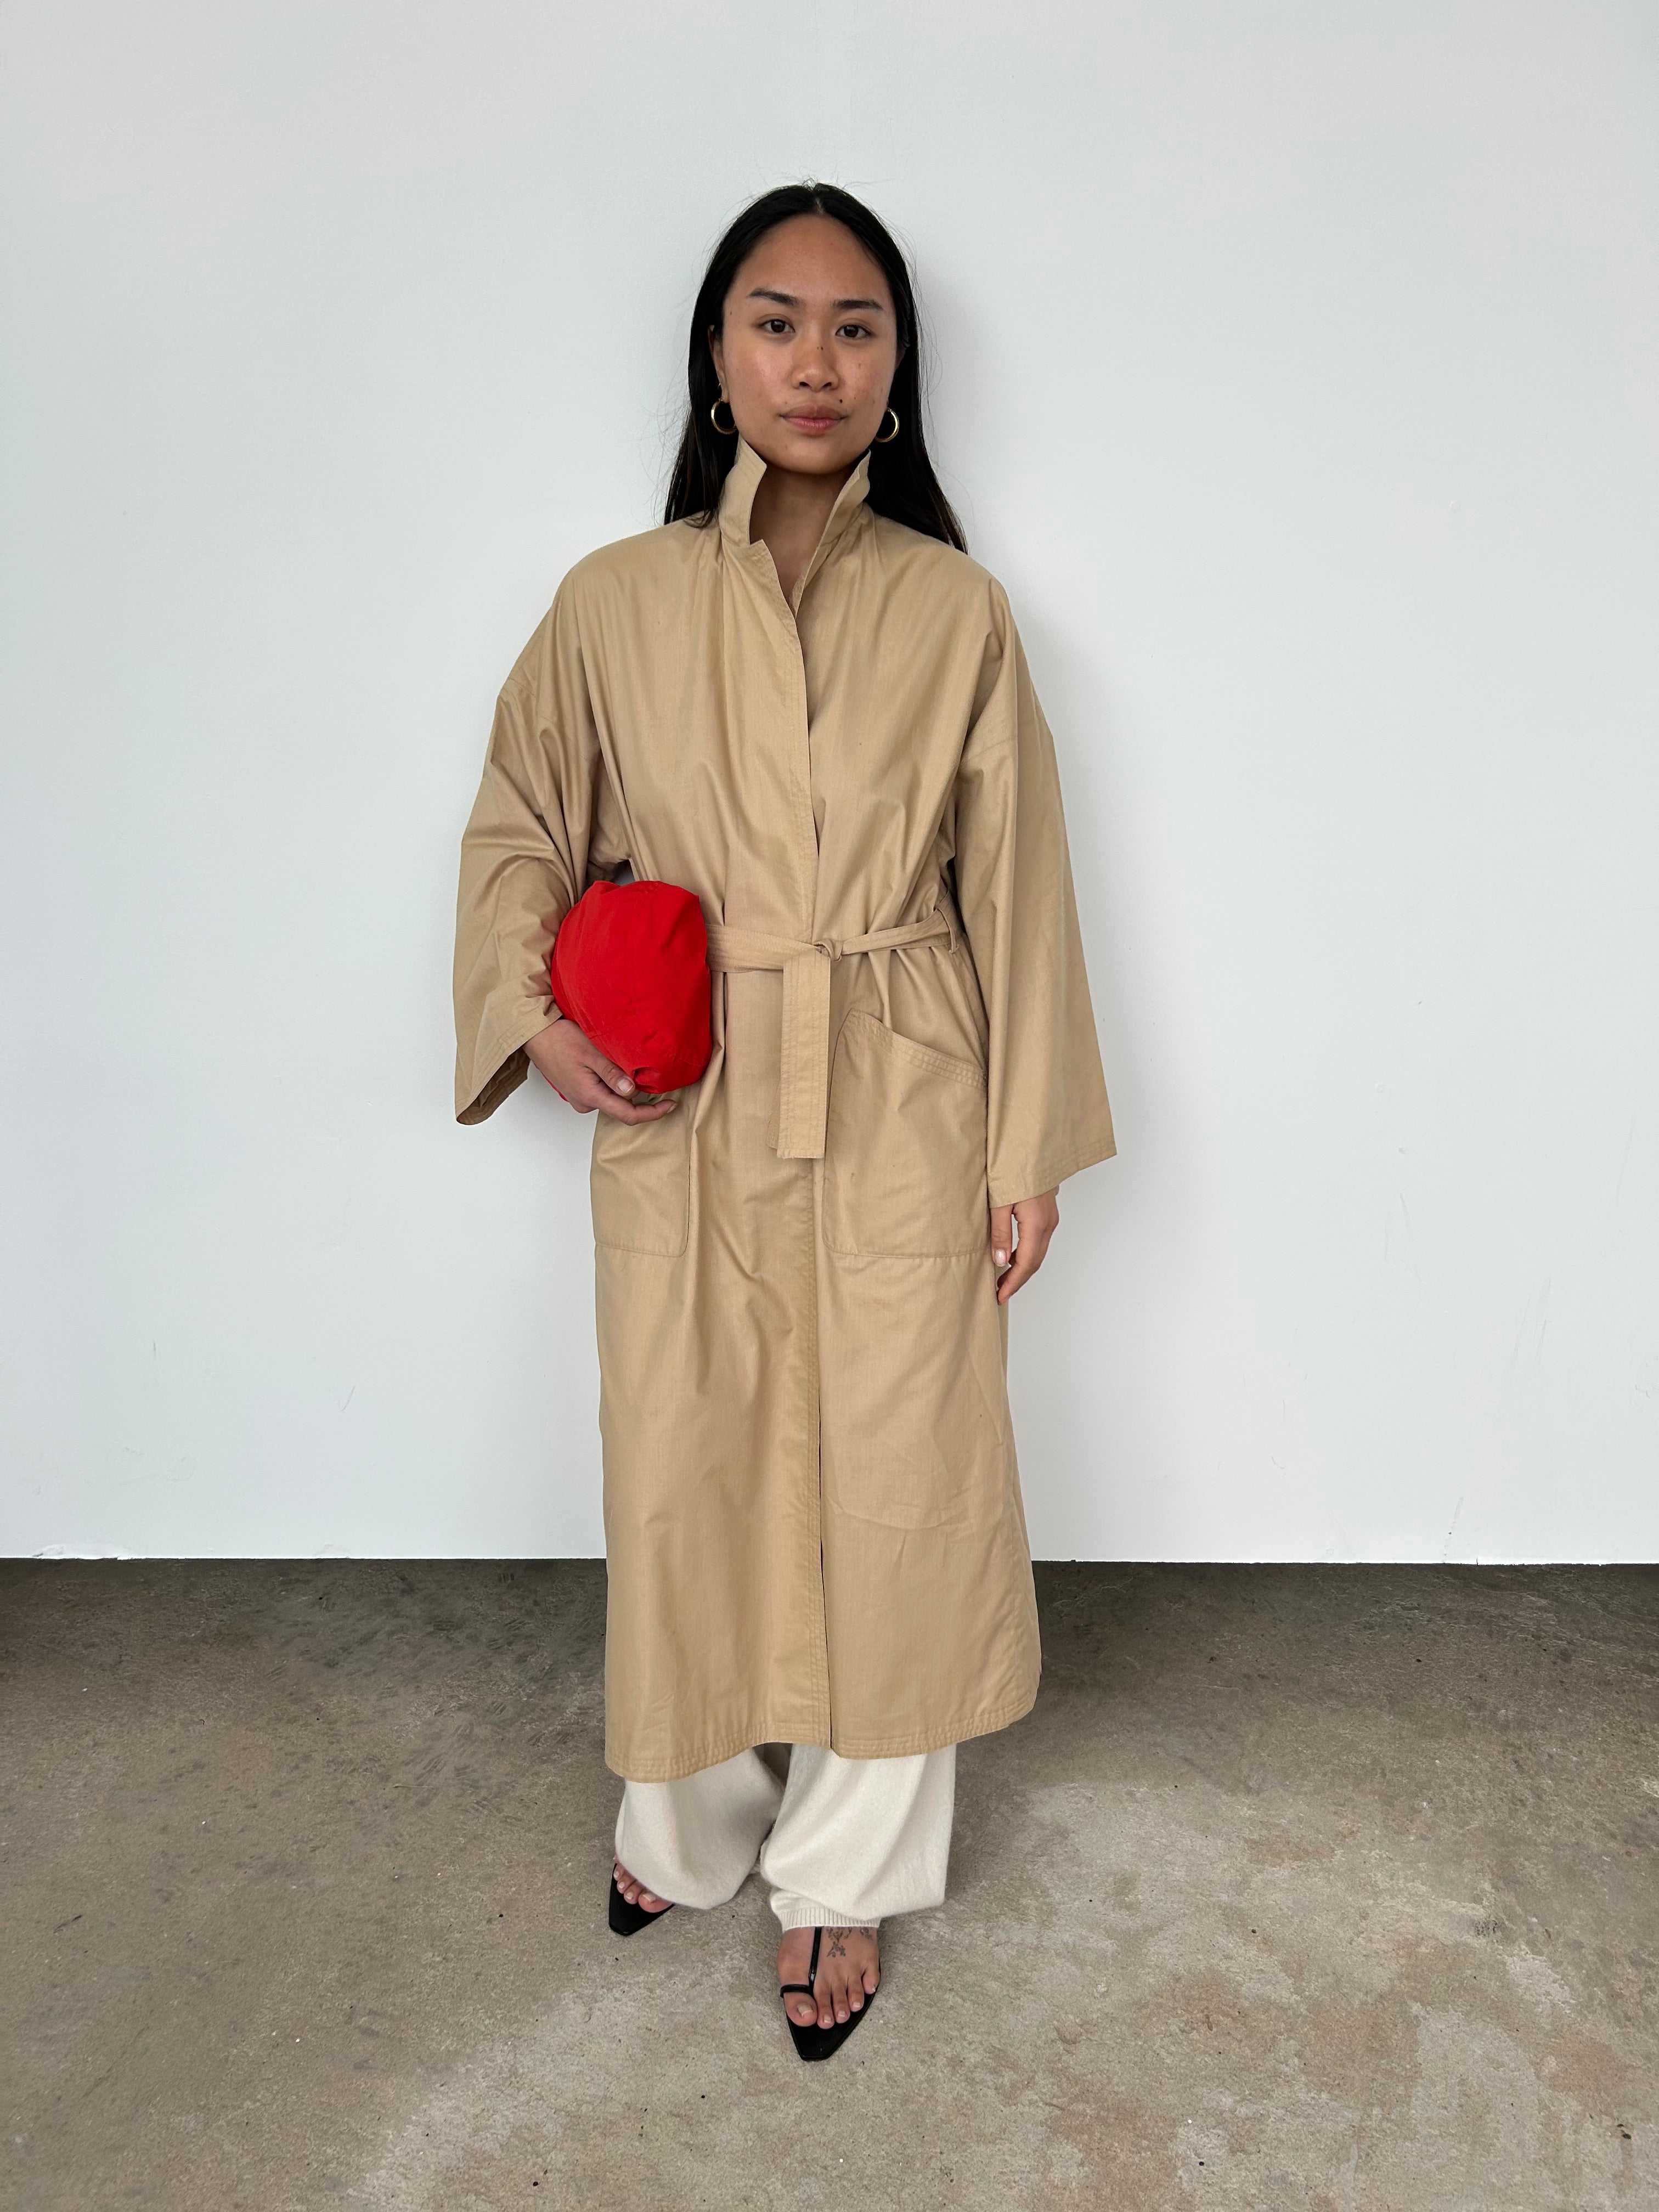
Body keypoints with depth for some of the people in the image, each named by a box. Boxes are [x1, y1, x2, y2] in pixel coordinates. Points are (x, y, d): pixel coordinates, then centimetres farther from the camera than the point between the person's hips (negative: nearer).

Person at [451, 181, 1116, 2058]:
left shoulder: (955, 608, 0)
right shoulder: (614, 602, 0)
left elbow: (1012, 885, 1)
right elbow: (517, 828, 11)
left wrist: (1029, 1148, 0)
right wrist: (530, 1009, -7)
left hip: (902, 1120, 0)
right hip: (684, 1121, 1)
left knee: (889, 1479, 6)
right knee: (684, 1470, 12)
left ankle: (845, 1872, 30)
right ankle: (691, 1814, 41)